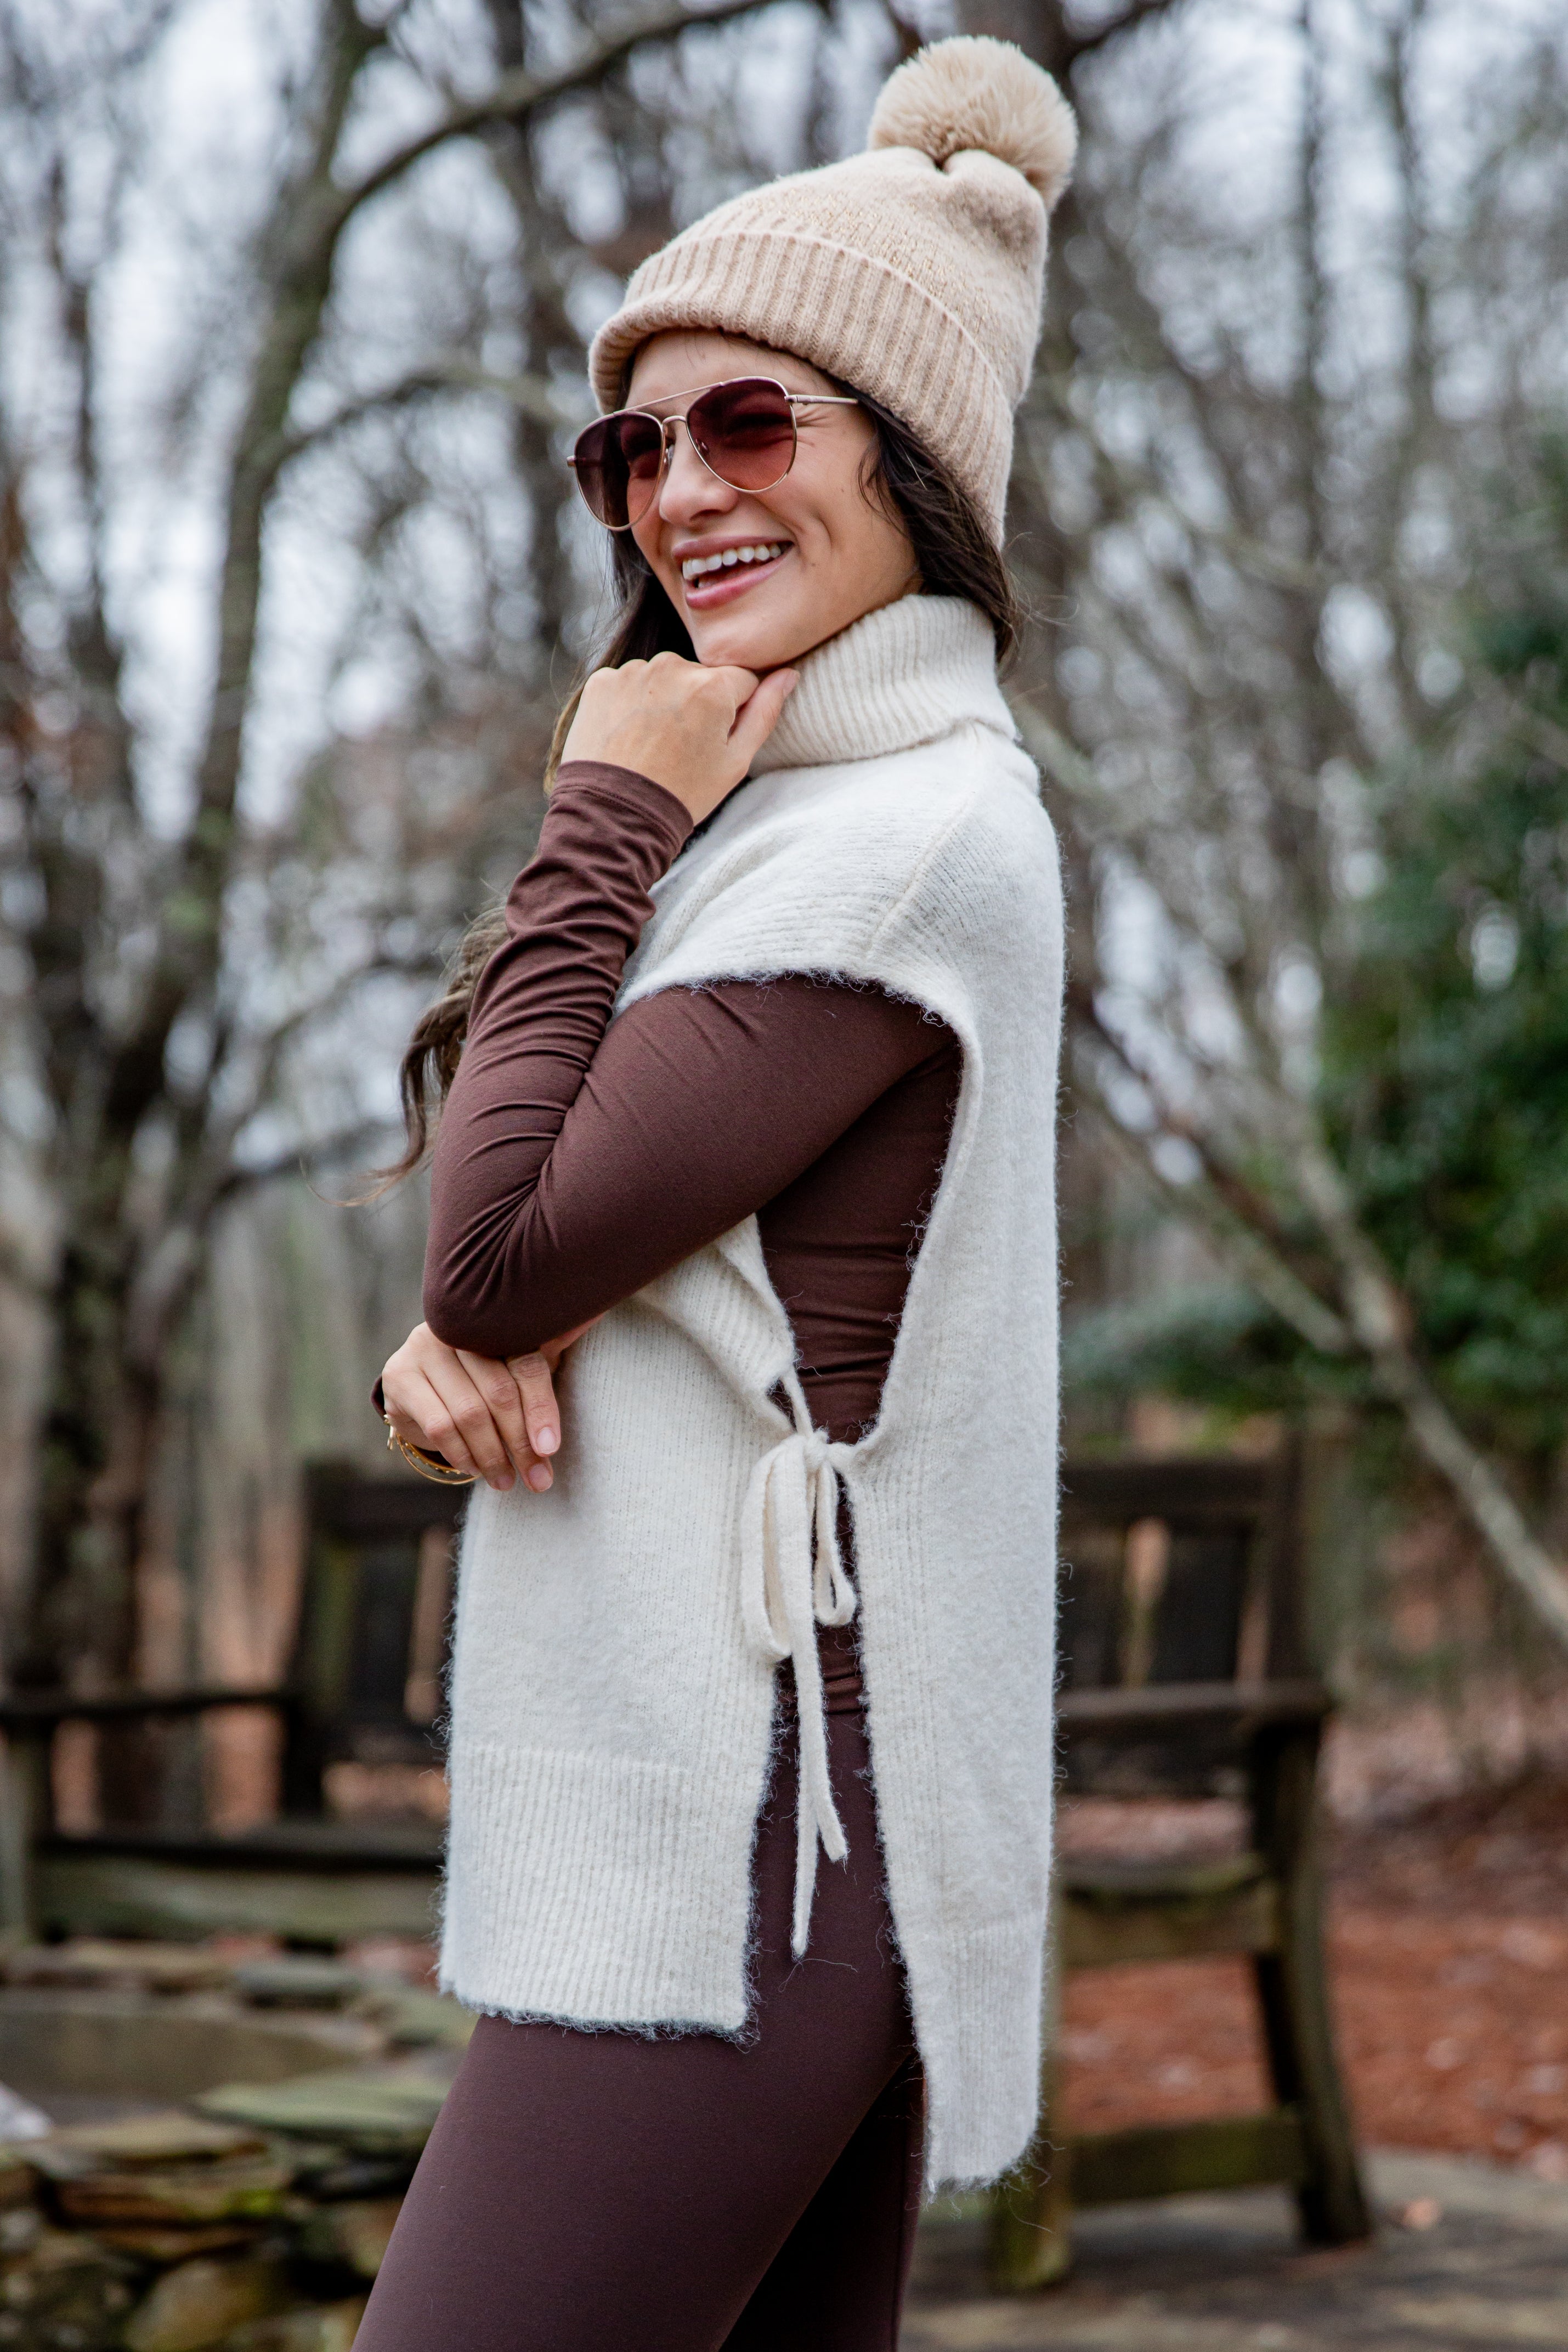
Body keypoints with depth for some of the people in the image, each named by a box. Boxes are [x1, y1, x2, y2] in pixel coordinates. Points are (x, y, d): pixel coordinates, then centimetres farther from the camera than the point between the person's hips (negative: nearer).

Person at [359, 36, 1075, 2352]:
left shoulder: (912, 833, -12)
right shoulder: (792, 810, 18)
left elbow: (514, 1241, -14)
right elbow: (507, 1250, 16)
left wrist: (600, 823, -6)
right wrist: (452, 1341, -7)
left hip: (735, 1850, -10)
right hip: (761, 1821, 10)